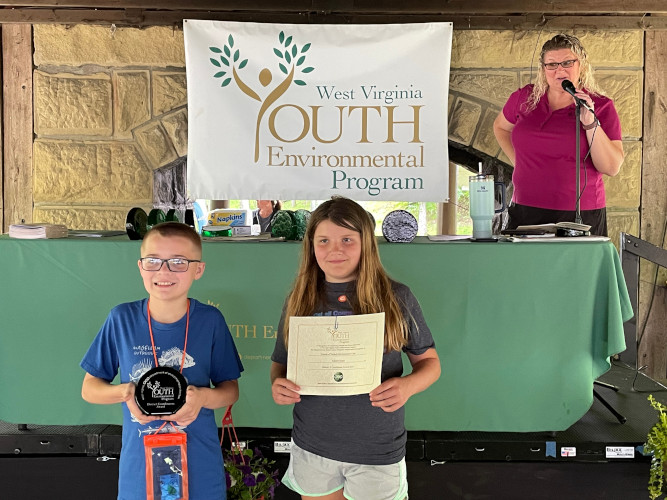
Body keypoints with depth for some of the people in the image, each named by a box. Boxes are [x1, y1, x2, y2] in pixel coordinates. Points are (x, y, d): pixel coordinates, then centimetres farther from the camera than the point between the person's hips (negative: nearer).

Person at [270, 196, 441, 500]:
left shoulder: (396, 298, -8)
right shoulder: (299, 301, -1)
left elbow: (429, 361, 0)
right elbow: (281, 363, 9)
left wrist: (408, 386, -21)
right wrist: (278, 385, -13)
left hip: (377, 452, -2)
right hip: (311, 449, 2)